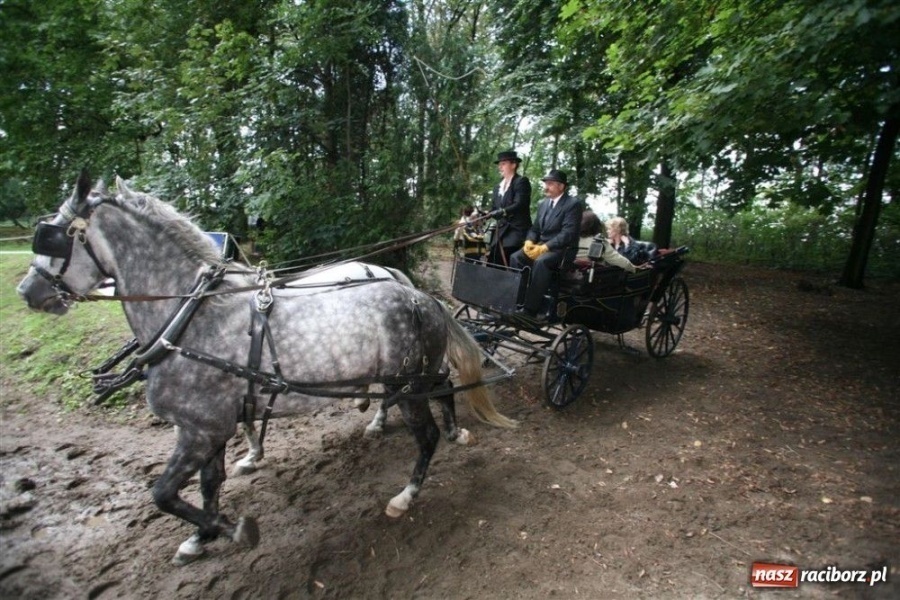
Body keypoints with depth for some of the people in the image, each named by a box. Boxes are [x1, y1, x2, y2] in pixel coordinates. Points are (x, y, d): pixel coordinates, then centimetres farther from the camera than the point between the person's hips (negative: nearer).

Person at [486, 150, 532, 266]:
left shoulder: (521, 181, -3)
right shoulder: (498, 186, 20)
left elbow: (520, 204, -16)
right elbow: (494, 209, 15)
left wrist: (503, 211, -29)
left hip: (517, 231, -7)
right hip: (501, 232, 7)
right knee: (493, 263, 2)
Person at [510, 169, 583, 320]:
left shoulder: (573, 204, -7)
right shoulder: (543, 204, 16)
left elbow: (567, 234, -17)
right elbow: (535, 229, 16)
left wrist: (544, 247, -25)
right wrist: (529, 242, -7)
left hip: (562, 249, -7)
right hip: (541, 246, 7)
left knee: (541, 261, -35)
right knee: (516, 257, -18)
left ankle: (530, 310, -31)